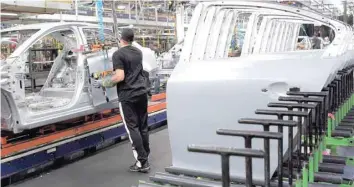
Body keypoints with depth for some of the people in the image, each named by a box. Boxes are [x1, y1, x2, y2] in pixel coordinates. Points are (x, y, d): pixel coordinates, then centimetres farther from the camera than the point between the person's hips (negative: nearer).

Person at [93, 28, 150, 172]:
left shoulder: (118, 54, -10)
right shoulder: (138, 52, 12)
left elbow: (120, 77, -18)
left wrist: (103, 83, -4)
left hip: (127, 96, -6)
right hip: (142, 92, 7)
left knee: (132, 128, -2)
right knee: (143, 126, 11)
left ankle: (142, 162, -1)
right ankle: (145, 158, 17)